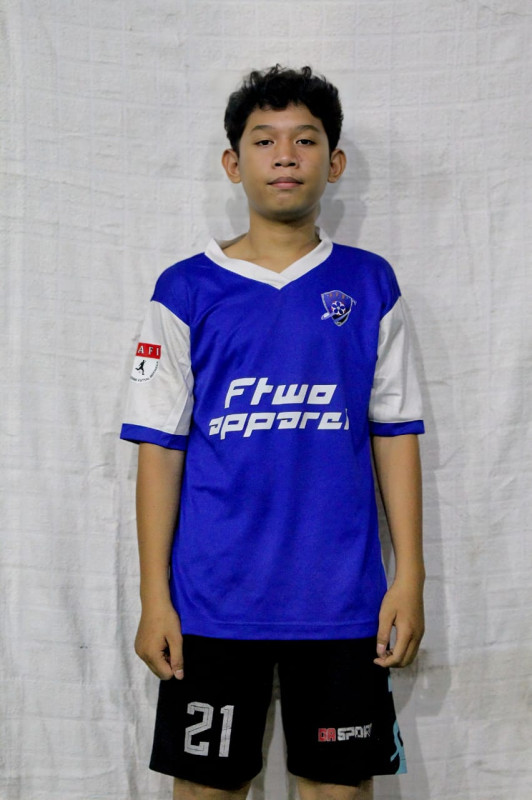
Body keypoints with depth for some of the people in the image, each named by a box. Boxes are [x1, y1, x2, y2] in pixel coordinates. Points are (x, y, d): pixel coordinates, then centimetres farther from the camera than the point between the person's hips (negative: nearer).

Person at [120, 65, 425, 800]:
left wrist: (410, 574, 0)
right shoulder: (187, 291, 1)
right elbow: (160, 449, 0)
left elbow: (395, 435, 5)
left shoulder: (370, 284, 5)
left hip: (342, 598, 1)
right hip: (214, 600, 0)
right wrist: (154, 596, -3)